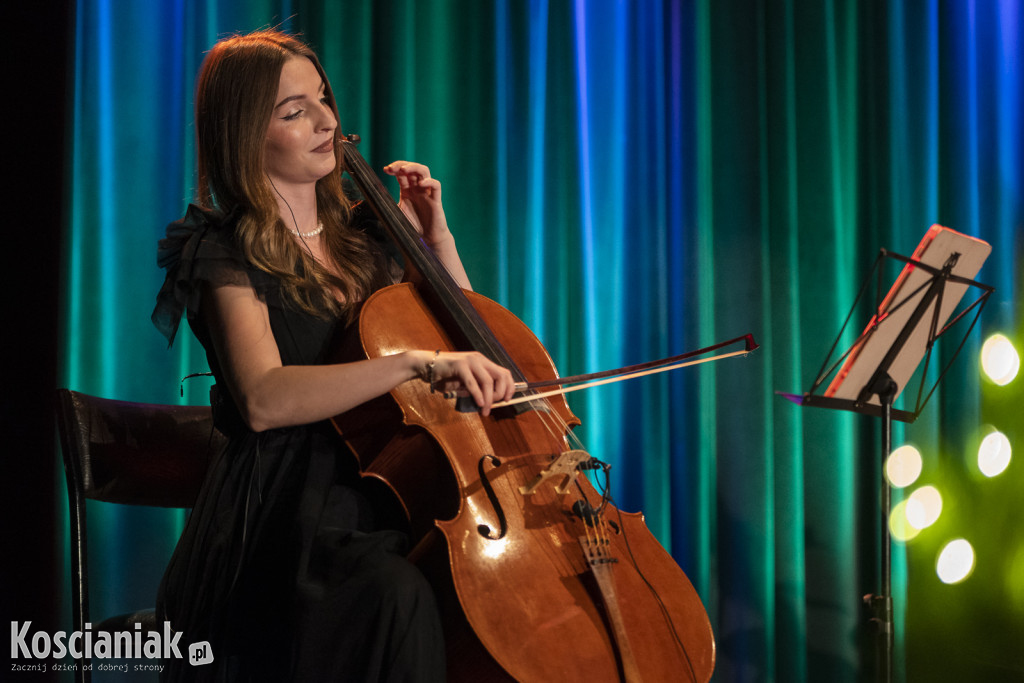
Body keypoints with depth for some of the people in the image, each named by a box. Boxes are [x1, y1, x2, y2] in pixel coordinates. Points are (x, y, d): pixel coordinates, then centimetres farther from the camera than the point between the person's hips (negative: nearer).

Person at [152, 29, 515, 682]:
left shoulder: (360, 234, 15)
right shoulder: (226, 253, -4)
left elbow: (462, 331, 24)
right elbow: (264, 399, -23)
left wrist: (435, 235, 10)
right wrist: (417, 361, -33)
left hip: (381, 496, 6)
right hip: (285, 512, -5)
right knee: (398, 594, -36)